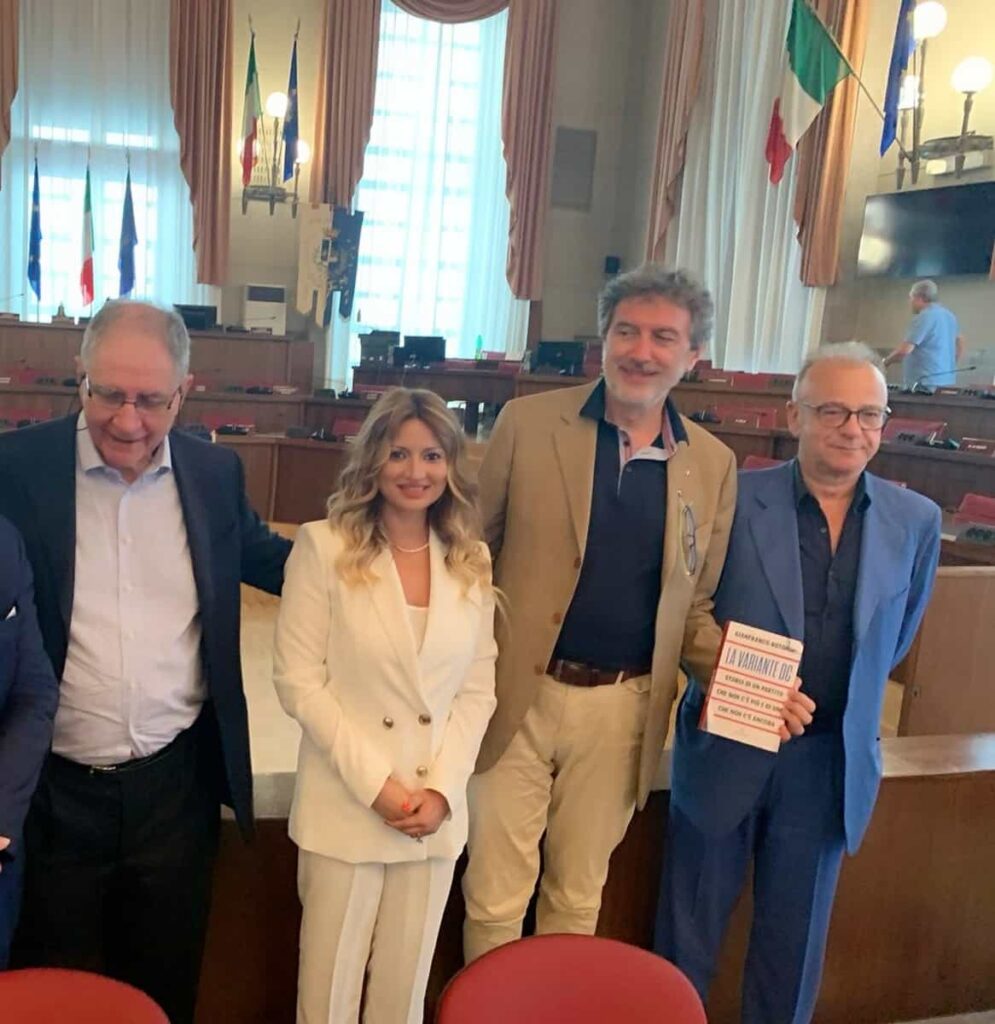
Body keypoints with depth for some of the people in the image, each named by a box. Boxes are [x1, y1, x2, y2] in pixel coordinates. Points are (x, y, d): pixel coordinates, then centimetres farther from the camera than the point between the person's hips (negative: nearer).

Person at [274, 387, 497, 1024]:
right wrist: (376, 784, -13)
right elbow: (299, 682, -10)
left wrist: (442, 789, -7)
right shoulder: (325, 547, -9)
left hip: (436, 811, 3)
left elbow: (478, 689, 4)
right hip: (346, 809, -3)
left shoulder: (472, 560, 3)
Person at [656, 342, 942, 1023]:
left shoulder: (916, 521, -1)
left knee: (795, 941, 18)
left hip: (832, 762, 2)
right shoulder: (734, 497, -10)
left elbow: (894, 641, 12)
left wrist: (847, 705, 12)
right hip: (726, 748, -2)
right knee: (689, 928, 14)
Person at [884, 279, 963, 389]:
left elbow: (905, 349, -18)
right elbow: (960, 343, 27)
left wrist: (884, 363, -5)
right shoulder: (949, 315, 16)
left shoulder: (924, 317, -13)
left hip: (925, 384, -10)